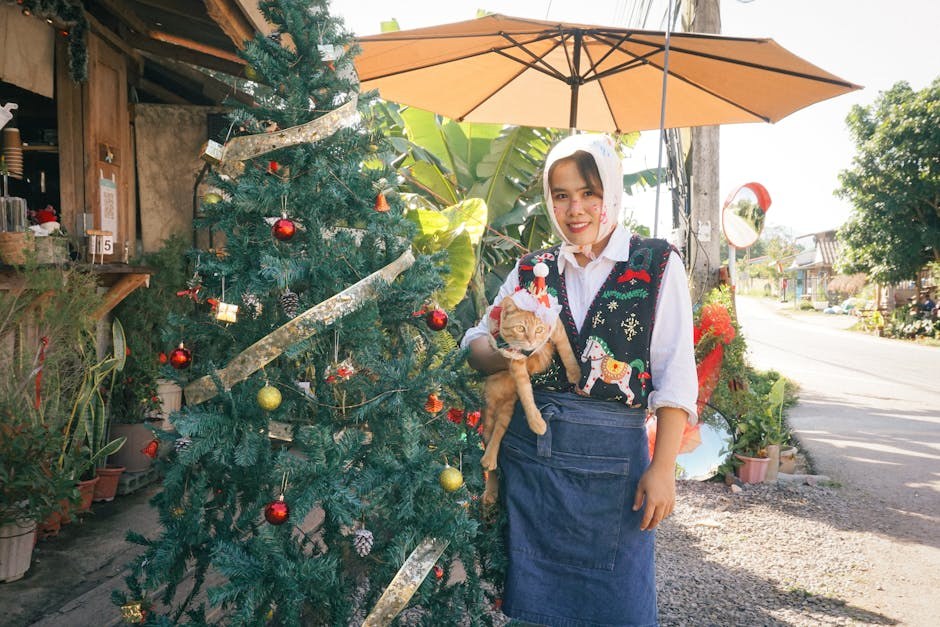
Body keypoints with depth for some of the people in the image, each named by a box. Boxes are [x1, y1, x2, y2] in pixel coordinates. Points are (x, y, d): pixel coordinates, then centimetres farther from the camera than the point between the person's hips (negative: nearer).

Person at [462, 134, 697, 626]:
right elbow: (475, 342, 9)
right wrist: (512, 354, -14)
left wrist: (663, 468, -9)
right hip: (528, 454, 3)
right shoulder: (532, 269, 7)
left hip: (613, 458, -3)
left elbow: (675, 377, -4)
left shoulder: (658, 265, -1)